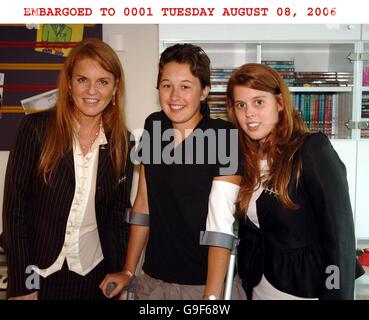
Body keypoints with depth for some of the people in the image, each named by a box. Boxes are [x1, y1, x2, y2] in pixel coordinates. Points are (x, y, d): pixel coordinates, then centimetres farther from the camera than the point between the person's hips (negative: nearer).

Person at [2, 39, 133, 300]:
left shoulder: (122, 142, -4)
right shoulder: (37, 128, -12)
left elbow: (119, 212, 3)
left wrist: (121, 277, 1)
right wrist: (22, 284, -11)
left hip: (95, 274, 2)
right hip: (38, 271, -2)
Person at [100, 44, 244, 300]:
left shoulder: (225, 137, -16)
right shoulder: (153, 126, 0)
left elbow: (221, 224, -20)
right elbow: (143, 201, 5)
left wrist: (211, 295, -25)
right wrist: (128, 271, 6)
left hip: (203, 281, -4)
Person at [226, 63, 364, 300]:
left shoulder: (313, 149, -16)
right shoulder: (246, 159, 1)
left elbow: (340, 234, -18)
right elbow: (249, 233, 6)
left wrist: (336, 295, -19)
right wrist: (248, 288, 4)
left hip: (311, 289, -5)